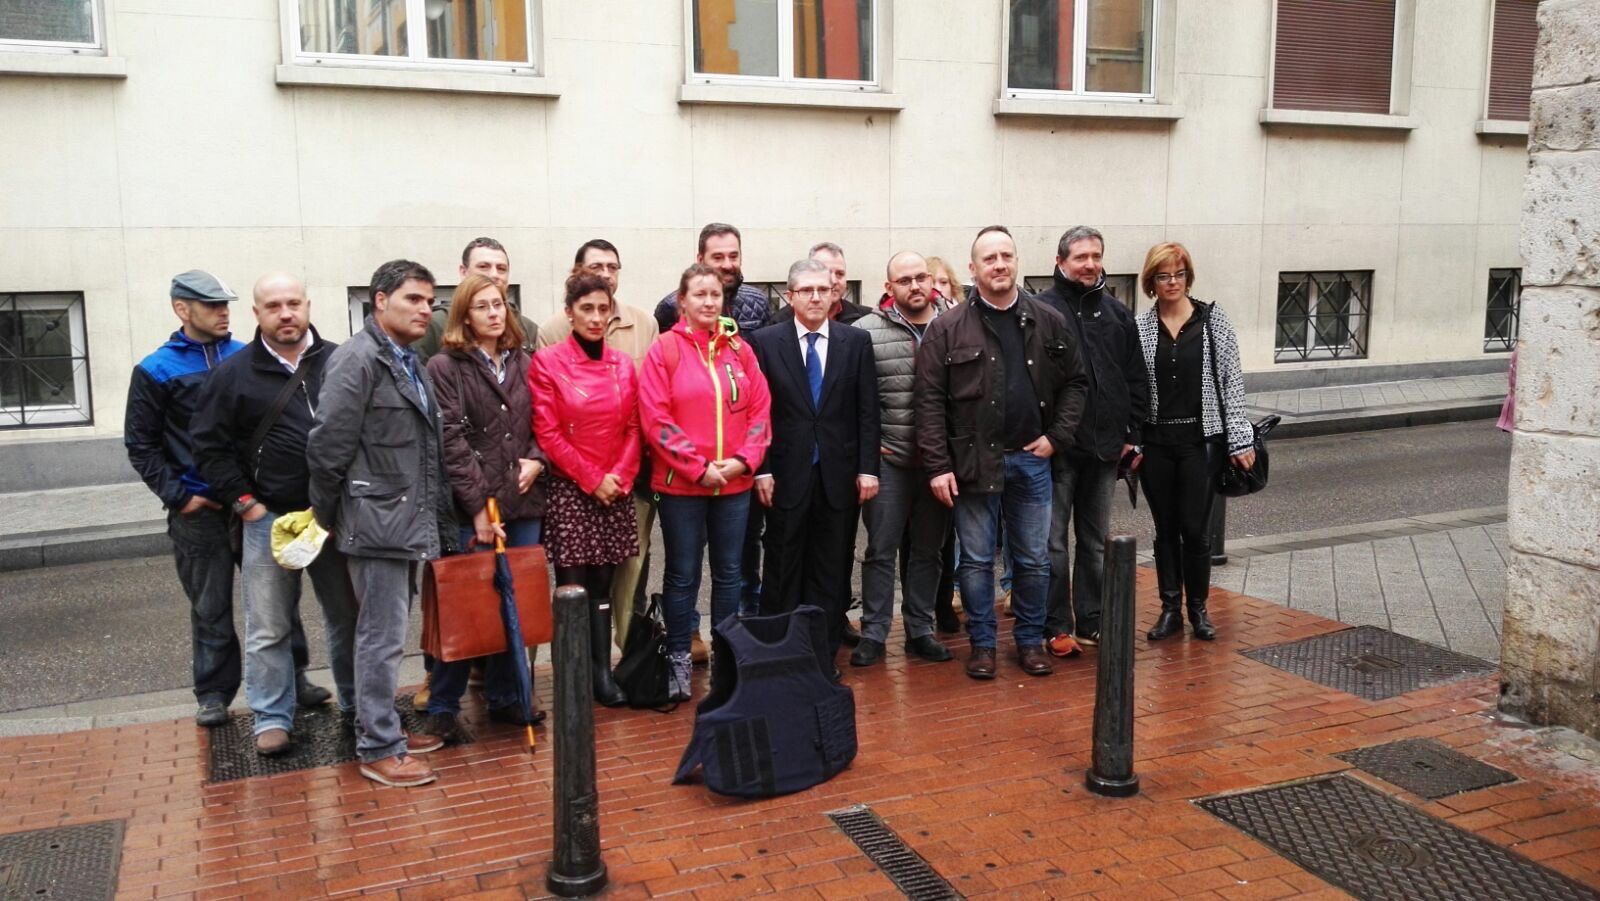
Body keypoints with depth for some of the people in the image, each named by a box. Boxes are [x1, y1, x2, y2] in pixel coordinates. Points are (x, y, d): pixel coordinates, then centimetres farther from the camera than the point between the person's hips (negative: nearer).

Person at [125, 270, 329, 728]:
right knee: (211, 607, 7)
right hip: (199, 509, -2)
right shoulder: (156, 371, -1)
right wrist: (177, 495, -7)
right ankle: (213, 692, 19)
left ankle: (293, 676, 19)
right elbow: (141, 446, 2)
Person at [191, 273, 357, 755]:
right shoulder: (234, 372, 1)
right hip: (268, 517, -1)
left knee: (348, 617, 11)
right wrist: (245, 503, -4)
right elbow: (211, 446, 3)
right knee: (269, 628, 4)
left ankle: (356, 703, 27)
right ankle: (272, 718, 17)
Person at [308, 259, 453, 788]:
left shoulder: (412, 364, 15)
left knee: (386, 634, 17)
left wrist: (439, 521, 13)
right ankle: (379, 749, 8)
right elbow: (327, 448, -15)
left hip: (410, 524, 9)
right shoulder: (358, 360, -13)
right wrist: (327, 518, -6)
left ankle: (382, 728, 28)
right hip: (378, 524, -8)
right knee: (383, 638, -2)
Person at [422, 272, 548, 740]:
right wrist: (478, 505, -15)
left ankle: (505, 696, 23)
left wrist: (535, 459, -3)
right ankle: (442, 707, 13)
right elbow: (451, 440, -10)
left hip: (523, 501, 5)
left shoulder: (522, 362, 13)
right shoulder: (445, 366, -3)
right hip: (473, 507, -5)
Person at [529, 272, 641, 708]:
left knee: (602, 586, 8)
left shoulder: (623, 365, 9)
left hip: (616, 492, 4)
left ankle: (603, 674, 11)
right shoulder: (547, 362, -3)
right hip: (569, 491, -4)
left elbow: (633, 428, 9)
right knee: (572, 587, 0)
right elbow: (547, 433, -7)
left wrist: (620, 477, -6)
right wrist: (592, 479, -10)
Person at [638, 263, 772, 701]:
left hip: (735, 481, 3)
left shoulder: (739, 349, 6)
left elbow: (761, 410, 6)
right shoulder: (664, 349, -5)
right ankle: (678, 660, 19)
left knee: (728, 571, 13)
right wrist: (699, 467, -14)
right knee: (682, 575, 7)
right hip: (681, 483, -3)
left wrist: (744, 459, -8)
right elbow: (655, 419, -10)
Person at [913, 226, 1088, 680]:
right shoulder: (948, 329, -5)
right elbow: (930, 401, -8)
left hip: (1031, 458, 3)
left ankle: (1030, 640, 28)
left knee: (1033, 559, 11)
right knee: (977, 560, 8)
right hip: (974, 460, -2)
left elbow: (1074, 382, 11)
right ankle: (982, 643, 22)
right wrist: (938, 466, -12)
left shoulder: (1049, 323, 4)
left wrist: (1057, 436, -1)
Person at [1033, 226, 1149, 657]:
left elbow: (1136, 379, 13)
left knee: (1095, 541, 14)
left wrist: (1131, 435, 7)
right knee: (1053, 541, 1)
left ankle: (1091, 621, 24)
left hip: (1105, 445, 5)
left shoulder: (1117, 313, 11)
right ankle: (1056, 626, 10)